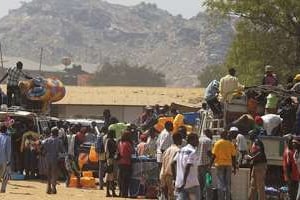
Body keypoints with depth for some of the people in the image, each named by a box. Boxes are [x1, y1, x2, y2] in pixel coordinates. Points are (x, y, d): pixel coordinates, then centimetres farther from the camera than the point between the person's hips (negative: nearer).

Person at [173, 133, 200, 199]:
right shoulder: (193, 152, -12)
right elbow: (187, 167, -22)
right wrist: (184, 181, -24)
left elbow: (173, 164, 13)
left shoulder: (181, 150, 12)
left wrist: (175, 177, 19)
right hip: (192, 184, -6)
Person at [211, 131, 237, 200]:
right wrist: (234, 168, 10)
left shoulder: (218, 143, -5)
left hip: (220, 164, -2)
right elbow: (233, 156, 4)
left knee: (220, 183, 1)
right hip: (228, 165, 2)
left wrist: (210, 165, -3)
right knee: (228, 183, 8)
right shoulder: (231, 144, 3)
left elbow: (214, 155, -8)